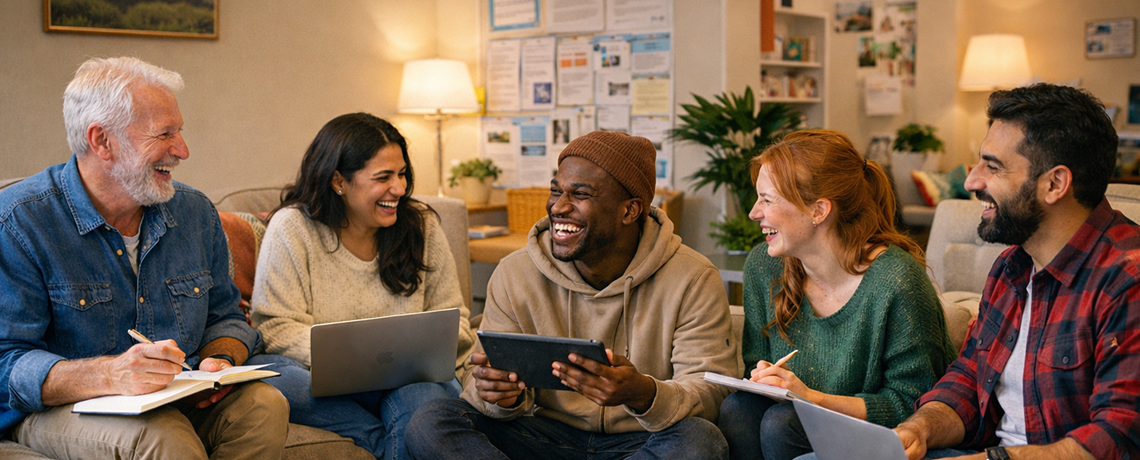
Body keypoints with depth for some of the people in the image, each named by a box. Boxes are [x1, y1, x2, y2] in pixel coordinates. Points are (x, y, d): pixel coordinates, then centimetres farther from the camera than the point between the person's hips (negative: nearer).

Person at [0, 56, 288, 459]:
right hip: (58, 411, -5)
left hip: (182, 401, 6)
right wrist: (110, 375, -34)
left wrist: (221, 360, -9)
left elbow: (224, 316, 16)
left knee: (266, 405, -23)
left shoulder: (194, 212, 7)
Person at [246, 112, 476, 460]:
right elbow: (276, 328, -8)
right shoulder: (291, 228, -3)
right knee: (266, 374, -32)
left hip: (409, 380, -1)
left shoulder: (422, 225, 6)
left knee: (425, 395, -37)